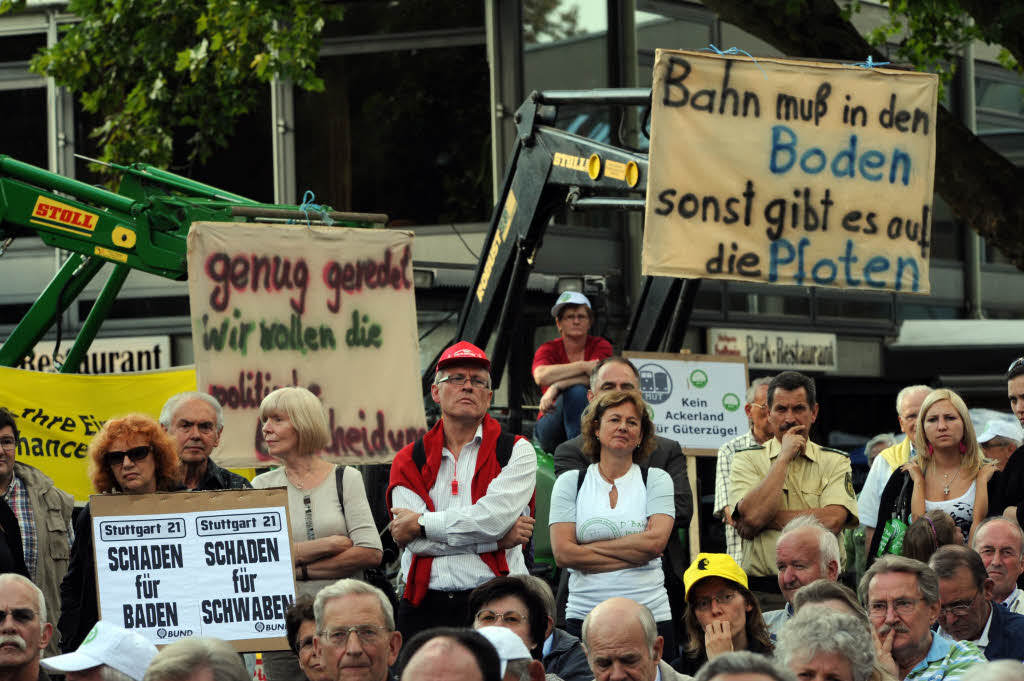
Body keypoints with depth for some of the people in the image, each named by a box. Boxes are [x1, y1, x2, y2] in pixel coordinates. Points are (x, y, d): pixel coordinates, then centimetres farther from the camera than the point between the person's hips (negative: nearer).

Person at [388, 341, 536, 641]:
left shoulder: (516, 451, 9)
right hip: (426, 607, 2)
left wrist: (422, 524, -2)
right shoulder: (408, 461, 12)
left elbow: (494, 516, -8)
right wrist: (497, 538, -5)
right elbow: (415, 542, -2)